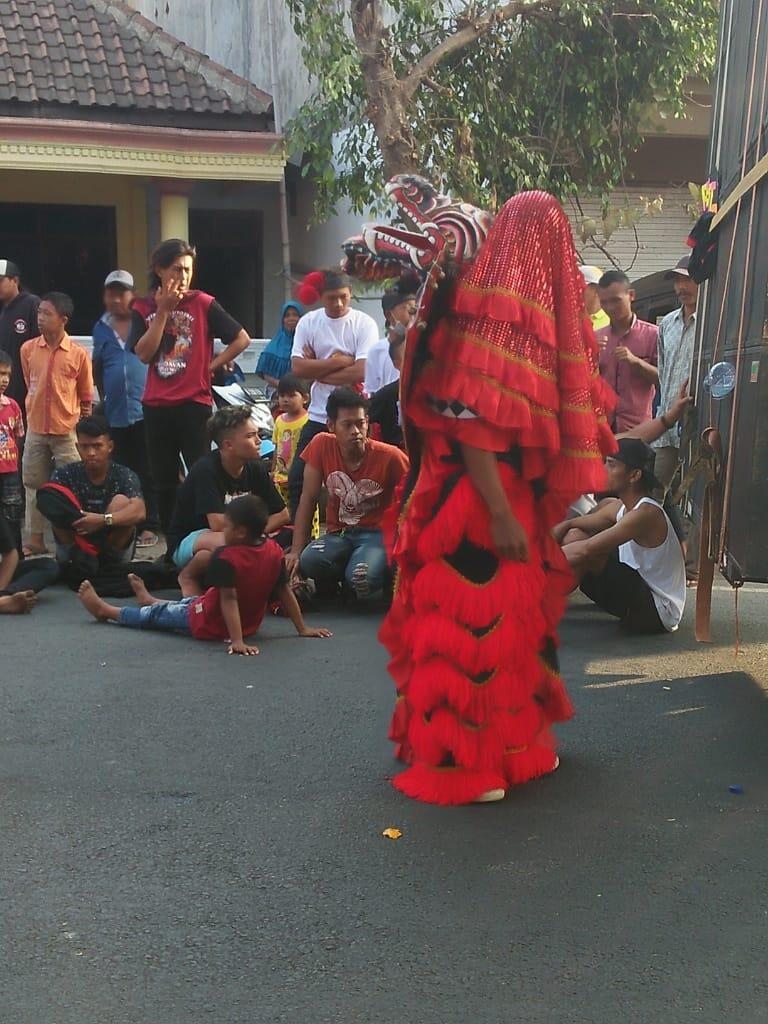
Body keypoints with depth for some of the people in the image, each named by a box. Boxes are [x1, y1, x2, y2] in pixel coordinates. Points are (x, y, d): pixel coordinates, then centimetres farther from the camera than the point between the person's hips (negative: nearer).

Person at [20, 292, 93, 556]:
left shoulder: (79, 354, -7)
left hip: (67, 432, -3)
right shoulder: (28, 349, 0)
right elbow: (30, 385, 14)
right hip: (35, 430, 3)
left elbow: (86, 397, 1)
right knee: (34, 485, 9)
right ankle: (36, 539, 19)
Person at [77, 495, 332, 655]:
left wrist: (236, 640, -35)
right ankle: (150, 601, 60)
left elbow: (229, 599, -33)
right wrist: (303, 629, 2)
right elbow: (285, 592, -5)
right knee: (189, 602, 32)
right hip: (251, 622, 7)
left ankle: (105, 610, 36)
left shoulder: (225, 557, -29)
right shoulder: (274, 551, -10)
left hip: (211, 625, -7)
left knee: (159, 615, 15)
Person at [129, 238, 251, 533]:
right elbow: (144, 354, -8)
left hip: (194, 403, -4)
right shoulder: (143, 309, 5)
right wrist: (163, 310, -9)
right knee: (164, 482, 11)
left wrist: (212, 365, -5)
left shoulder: (203, 304, -3)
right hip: (156, 406, 4)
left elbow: (242, 339, -2)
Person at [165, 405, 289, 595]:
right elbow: (218, 524, -29)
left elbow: (282, 514, 0)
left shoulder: (256, 468, -1)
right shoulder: (206, 470, -21)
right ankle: (188, 577, -7)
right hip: (186, 542, -7)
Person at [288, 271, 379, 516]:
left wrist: (318, 370, -10)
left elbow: (362, 371, -18)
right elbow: (298, 367, -9)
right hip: (318, 416, 3)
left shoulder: (364, 323, -6)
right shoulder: (308, 323, 2)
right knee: (298, 479, 2)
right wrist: (340, 361, -12)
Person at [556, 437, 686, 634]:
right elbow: (568, 525, 7)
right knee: (574, 536, 3)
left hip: (658, 613, -9)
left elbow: (586, 549, -28)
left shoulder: (646, 513, -22)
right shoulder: (617, 507, 6)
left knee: (581, 548, -22)